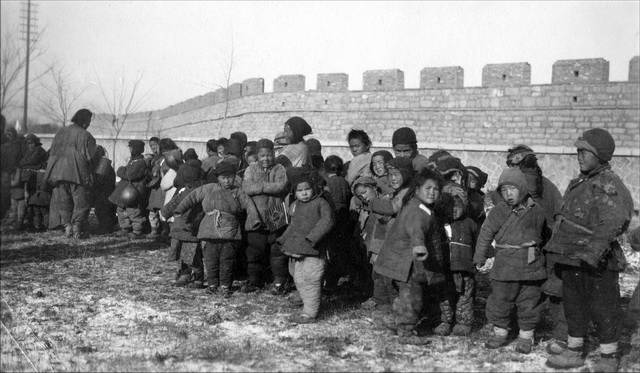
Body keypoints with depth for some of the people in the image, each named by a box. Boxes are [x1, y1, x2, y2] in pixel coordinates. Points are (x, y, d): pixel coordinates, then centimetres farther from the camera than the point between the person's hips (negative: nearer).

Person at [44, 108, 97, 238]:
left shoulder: (61, 132, 6)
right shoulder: (86, 136, -9)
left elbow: (52, 152, 8)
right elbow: (90, 157, -11)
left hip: (59, 172, 4)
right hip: (79, 173, -4)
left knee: (63, 201, 14)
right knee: (81, 201, 7)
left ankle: (67, 226, 10)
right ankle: (77, 226, -1)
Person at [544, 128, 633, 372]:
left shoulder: (608, 184, -15)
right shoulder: (579, 183, 13)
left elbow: (612, 222, -27)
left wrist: (592, 251, -33)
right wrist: (559, 249, 23)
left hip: (597, 263, -9)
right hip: (571, 260, 9)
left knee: (603, 308, 4)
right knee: (574, 305, 17)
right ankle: (574, 352, 30)